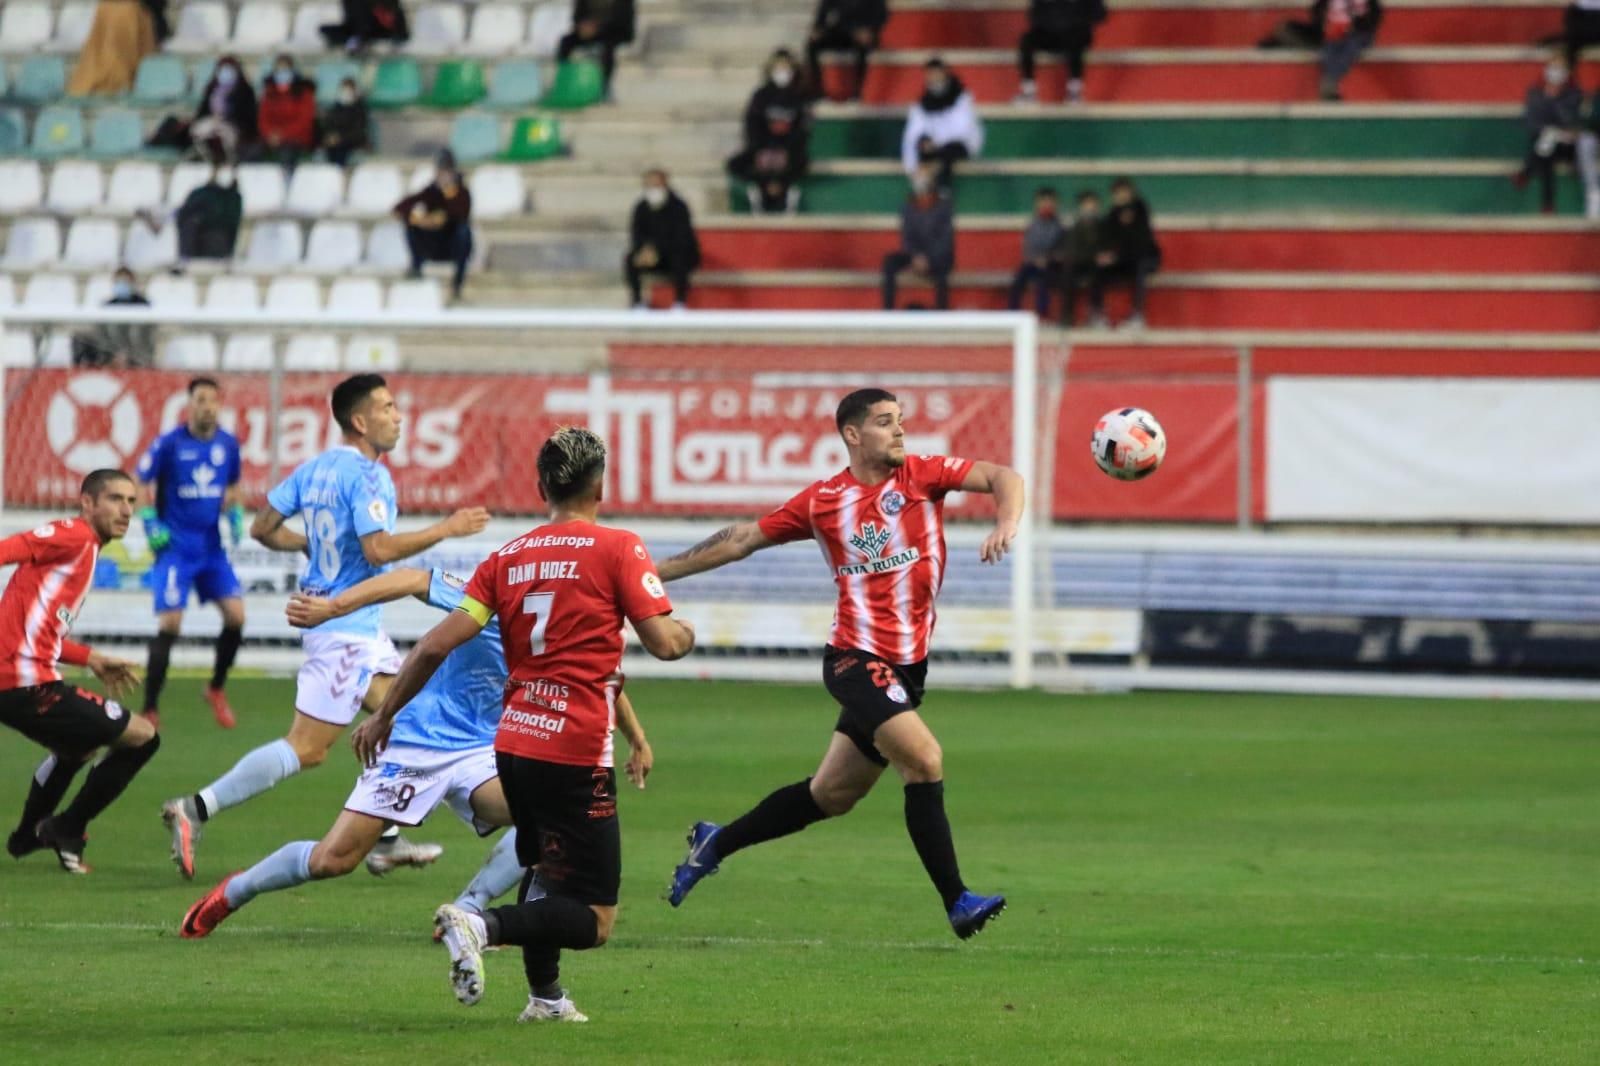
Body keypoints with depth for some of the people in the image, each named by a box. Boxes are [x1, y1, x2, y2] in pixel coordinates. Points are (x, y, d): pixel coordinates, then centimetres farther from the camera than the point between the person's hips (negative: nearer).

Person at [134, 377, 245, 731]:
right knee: (169, 624, -12)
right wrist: (151, 524, -12)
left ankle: (216, 689, 17)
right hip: (175, 546, -4)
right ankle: (150, 710, -4)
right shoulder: (169, 444, -9)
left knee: (235, 615, -6)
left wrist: (236, 516, 2)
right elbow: (141, 485, -1)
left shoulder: (228, 445, 4)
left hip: (212, 546, 4)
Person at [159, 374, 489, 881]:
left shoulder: (314, 468, 8)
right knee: (307, 748, -10)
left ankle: (384, 842, 19)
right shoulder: (367, 475, -17)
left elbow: (263, 528, 10)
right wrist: (446, 530, -18)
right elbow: (378, 550, -26)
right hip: (346, 625, -10)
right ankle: (195, 810, -12)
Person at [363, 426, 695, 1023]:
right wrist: (686, 634, 15)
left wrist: (384, 715, 14)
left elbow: (438, 644, 5)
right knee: (594, 921, -4)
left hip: (514, 743, 6)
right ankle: (482, 927, -26)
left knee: (546, 870, 31)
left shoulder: (508, 558, 9)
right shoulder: (617, 549, -4)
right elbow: (664, 641, -9)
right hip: (576, 754, -6)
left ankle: (546, 996, 30)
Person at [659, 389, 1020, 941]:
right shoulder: (822, 501, -1)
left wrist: (1005, 526, -29)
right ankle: (957, 902, -16)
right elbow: (743, 539, 10)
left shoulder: (923, 475, 2)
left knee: (831, 795, 13)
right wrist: (658, 570, 13)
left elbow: (1001, 478, -7)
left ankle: (715, 843, 34)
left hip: (906, 665, 4)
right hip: (856, 660, -4)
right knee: (925, 762, -22)